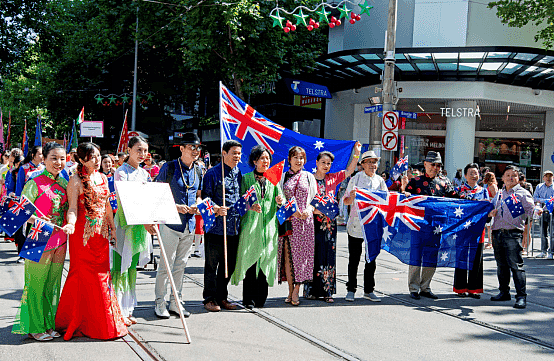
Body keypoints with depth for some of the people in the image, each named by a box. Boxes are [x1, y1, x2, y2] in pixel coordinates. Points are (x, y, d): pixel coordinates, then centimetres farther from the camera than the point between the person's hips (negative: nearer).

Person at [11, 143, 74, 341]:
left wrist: (70, 224, -6)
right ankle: (35, 327, 13)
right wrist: (36, 219, -27)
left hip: (60, 241, 6)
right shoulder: (35, 184, -9)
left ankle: (49, 324, 24)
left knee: (53, 284, 13)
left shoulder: (63, 183, 9)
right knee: (37, 283, 1)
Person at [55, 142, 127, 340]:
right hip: (83, 233, -6)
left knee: (101, 274, 10)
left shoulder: (102, 178, 11)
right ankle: (82, 322, 6)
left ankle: (105, 321, 19)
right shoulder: (76, 180, -9)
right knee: (84, 275, -3)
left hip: (101, 233, 7)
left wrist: (113, 228, 17)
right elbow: (72, 208, -14)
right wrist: (71, 224, -33)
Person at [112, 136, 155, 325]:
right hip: (124, 223, -7)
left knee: (132, 267, 11)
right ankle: (119, 312, -1)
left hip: (142, 224, 7)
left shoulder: (144, 173, 15)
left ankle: (127, 310, 17)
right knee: (121, 268, -6)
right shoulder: (122, 172, -8)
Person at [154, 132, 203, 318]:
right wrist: (175, 206, -19)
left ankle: (175, 302, 20)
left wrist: (197, 205, -1)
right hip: (171, 222, -6)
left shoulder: (198, 171, 11)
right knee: (166, 264, -3)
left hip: (189, 224, 6)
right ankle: (160, 303, 6)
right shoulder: (169, 167, -6)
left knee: (181, 265, 11)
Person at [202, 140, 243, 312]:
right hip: (216, 225, -6)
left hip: (234, 227, 6)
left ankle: (221, 297, 22)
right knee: (212, 264, 1)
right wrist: (216, 209, -22)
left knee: (229, 265, 11)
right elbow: (205, 196, -7)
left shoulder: (239, 173, 14)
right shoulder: (213, 173, -4)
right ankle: (210, 299, 9)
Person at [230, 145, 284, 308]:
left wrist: (279, 201, -14)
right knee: (250, 260, -5)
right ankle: (249, 299, 1)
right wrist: (250, 206, -16)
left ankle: (260, 298, 12)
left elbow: (281, 199, 9)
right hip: (250, 225, -2)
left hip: (268, 226, 2)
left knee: (265, 262, 2)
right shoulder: (246, 179, 6)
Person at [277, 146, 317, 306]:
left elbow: (314, 198, 12)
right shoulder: (282, 177, 9)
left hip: (304, 220, 0)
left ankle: (296, 291, 0)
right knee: (288, 254, -3)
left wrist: (308, 210, -7)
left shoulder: (309, 177, 11)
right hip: (288, 220, 0)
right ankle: (291, 291, 4)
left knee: (301, 254, -5)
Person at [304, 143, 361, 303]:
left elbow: (349, 171, 12)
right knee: (313, 255, -1)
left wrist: (356, 153, 3)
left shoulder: (332, 178, 11)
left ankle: (327, 291, 5)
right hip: (313, 222, -4)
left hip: (329, 222, 4)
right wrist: (313, 209, -17)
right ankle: (311, 290, 7)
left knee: (328, 256, 2)